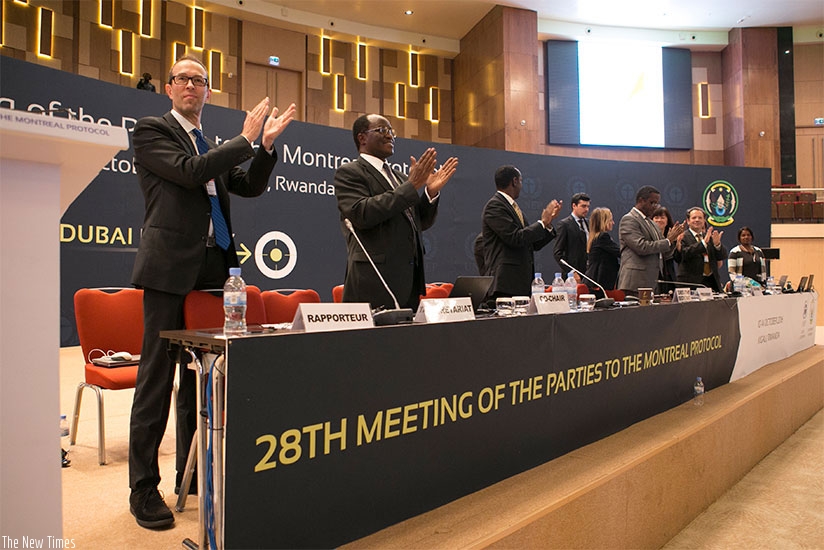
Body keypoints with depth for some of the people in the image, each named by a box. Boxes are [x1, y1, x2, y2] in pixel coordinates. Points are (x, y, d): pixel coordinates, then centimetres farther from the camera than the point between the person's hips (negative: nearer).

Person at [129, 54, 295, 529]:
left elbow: (251, 187, 18)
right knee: (158, 376, -4)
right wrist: (246, 139, -7)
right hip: (171, 267, -6)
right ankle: (144, 487, 7)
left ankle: (192, 474, 24)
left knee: (200, 375, 11)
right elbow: (190, 171, -13)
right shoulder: (151, 130, 2)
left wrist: (266, 145, 5)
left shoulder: (215, 146, 21)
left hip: (212, 268, 6)